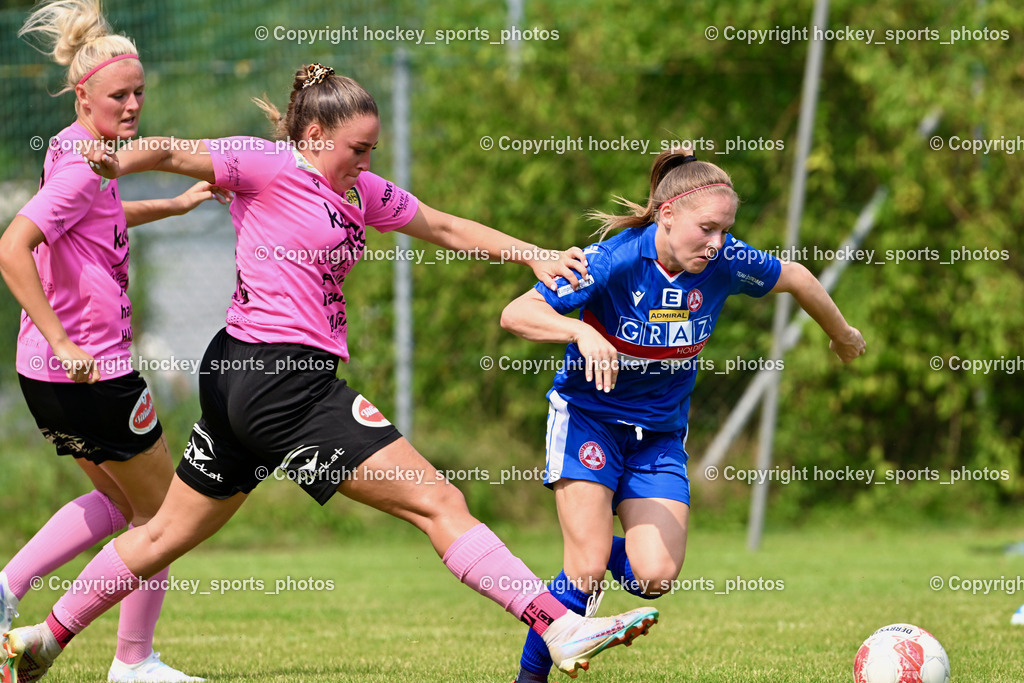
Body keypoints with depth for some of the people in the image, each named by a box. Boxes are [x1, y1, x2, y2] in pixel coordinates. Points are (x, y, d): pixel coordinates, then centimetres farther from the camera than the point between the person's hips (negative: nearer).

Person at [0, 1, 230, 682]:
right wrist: (63, 344, -32)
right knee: (161, 513, 7)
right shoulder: (83, 167, -20)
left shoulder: (77, 153, 9)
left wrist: (174, 205, 34)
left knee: (117, 500, 26)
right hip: (91, 371, -9)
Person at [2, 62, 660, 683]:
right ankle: (561, 627, -14)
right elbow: (171, 152, -12)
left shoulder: (363, 193, 17)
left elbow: (446, 227, 23)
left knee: (171, 531, 19)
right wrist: (117, 160, -34)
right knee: (438, 503, -11)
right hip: (285, 381, -10)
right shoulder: (267, 165, -7)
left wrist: (536, 256, 16)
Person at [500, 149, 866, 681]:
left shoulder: (724, 262, -15)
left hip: (660, 432, 4)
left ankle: (598, 545, 24)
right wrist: (582, 332, -48)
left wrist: (842, 336, 22)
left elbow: (795, 278, 6)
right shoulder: (615, 260, -25)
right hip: (588, 415, -4)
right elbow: (515, 314, -30)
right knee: (587, 571, -16)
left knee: (655, 578, -10)